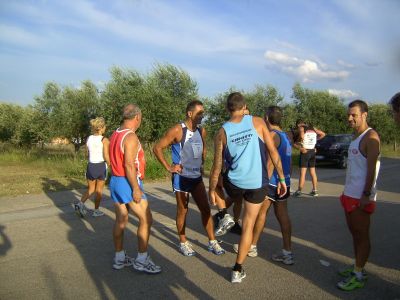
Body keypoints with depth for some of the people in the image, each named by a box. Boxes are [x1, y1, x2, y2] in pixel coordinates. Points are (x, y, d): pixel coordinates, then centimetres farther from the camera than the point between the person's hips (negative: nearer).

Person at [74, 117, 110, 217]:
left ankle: (81, 203, -4)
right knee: (99, 190, 13)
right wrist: (110, 164, 2)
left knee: (91, 189, 19)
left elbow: (87, 154, 10)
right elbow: (106, 157, -16)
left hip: (91, 166, 4)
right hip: (101, 166, -4)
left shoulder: (88, 139, 3)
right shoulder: (104, 140, -13)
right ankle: (96, 211, 23)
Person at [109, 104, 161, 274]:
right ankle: (141, 260, 5)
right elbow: (129, 165, -22)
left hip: (115, 181, 9)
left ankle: (119, 258, 24)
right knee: (146, 219, 0)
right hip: (128, 183, -9)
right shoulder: (130, 137, -17)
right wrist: (136, 189, -20)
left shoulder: (115, 135, 11)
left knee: (121, 220, 14)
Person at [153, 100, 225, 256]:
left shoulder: (201, 131, 6)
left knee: (206, 209, 6)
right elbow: (157, 148, -11)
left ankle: (212, 242, 17)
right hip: (181, 177, -6)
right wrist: (168, 167, -13)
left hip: (197, 177, 6)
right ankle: (183, 243, 22)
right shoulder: (177, 130, -13)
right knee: (182, 210, 6)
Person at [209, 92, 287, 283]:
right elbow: (273, 151, -6)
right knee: (248, 225, 11)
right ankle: (237, 271, 17)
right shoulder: (257, 122, -4)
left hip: (234, 184, 0)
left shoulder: (222, 132, -4)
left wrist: (212, 190, 9)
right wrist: (281, 178, 2)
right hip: (258, 184, 0)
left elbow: (217, 166, -2)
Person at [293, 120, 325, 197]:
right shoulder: (312, 128, 11)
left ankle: (299, 191, -4)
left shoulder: (301, 128, -6)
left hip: (305, 151, -6)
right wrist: (316, 139, 19)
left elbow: (301, 136, -25)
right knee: (313, 171, 12)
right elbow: (323, 134, 17)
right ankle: (314, 190, 17)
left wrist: (297, 142, -8)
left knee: (303, 172, -6)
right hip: (313, 151, 6)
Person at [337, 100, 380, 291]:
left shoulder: (371, 137, -13)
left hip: (361, 196, -9)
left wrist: (366, 195, -22)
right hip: (350, 194, 9)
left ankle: (359, 276, 9)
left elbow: (371, 168, -19)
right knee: (354, 232, 16)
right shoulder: (356, 137, 15)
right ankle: (357, 267, 28)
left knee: (362, 235, 0)